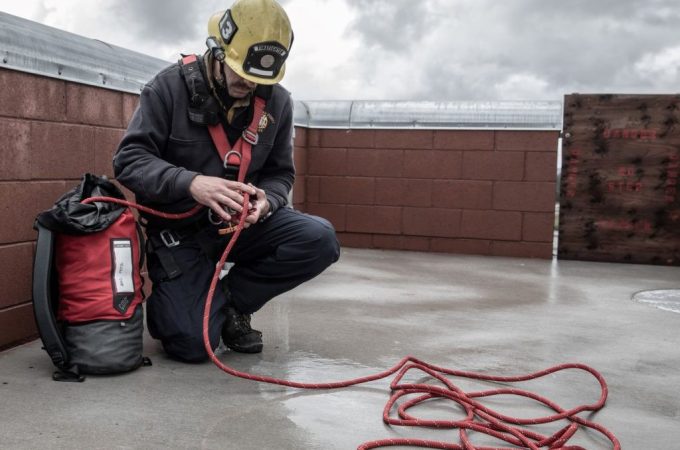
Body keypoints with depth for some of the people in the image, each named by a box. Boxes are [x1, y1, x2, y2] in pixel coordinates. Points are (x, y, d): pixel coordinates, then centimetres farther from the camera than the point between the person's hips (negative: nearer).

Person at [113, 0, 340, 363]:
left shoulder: (277, 102, -3)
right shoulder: (171, 86, -13)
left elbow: (279, 174, 6)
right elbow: (129, 160, -17)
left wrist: (266, 202, -19)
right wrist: (190, 183, -35)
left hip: (240, 223, 4)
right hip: (179, 227, -3)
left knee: (320, 241, -22)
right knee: (193, 343, -19)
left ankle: (232, 300, 1)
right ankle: (165, 304, 20)